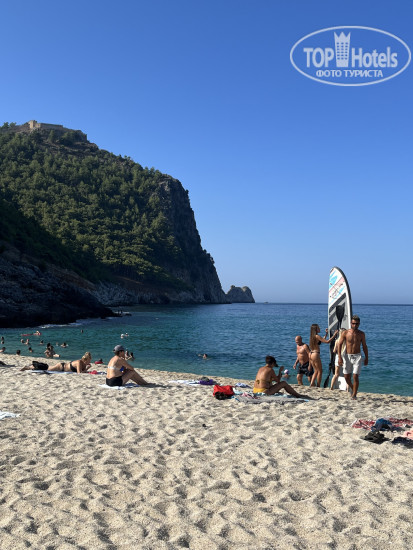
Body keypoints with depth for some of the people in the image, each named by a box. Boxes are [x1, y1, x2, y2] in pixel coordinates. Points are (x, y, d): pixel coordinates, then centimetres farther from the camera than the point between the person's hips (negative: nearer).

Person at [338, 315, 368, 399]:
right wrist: (339, 357, -11)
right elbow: (339, 344, -3)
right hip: (347, 356, 1)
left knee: (355, 377, -9)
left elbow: (364, 346, 11)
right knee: (346, 377, 5)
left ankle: (354, 395, 3)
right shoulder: (345, 333, -3)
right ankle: (352, 388, 33)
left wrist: (366, 358, 10)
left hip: (357, 356, -1)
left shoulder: (361, 334, 2)